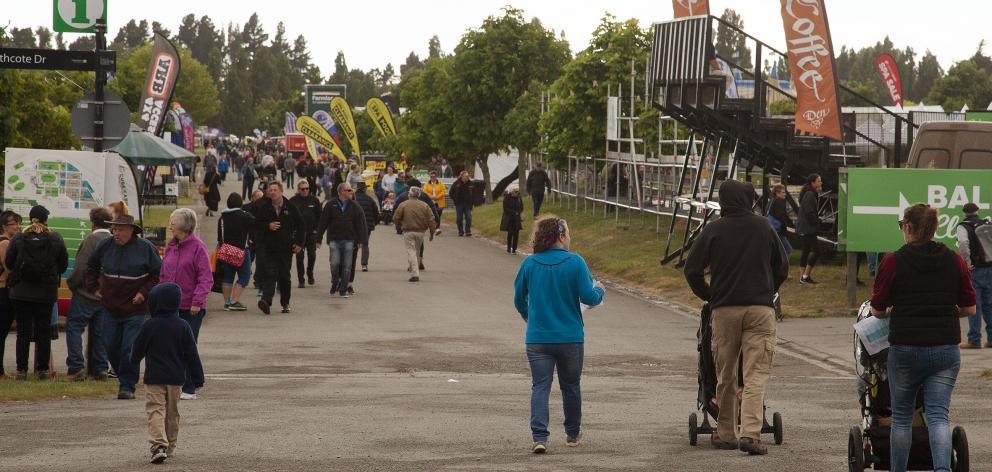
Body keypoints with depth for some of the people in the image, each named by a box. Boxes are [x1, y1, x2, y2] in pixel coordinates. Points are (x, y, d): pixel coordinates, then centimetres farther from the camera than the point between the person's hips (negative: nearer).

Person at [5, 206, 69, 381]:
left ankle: (21, 369, 3)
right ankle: (43, 369, 7)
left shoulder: (18, 238, -3)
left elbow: (8, 262, 0)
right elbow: (64, 264, 3)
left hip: (21, 292, 0)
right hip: (46, 292, 0)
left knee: (23, 331, 6)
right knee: (43, 331, 7)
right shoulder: (56, 239, -3)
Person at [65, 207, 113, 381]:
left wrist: (71, 284, -1)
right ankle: (100, 368, 12)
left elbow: (81, 267, -16)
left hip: (86, 294, -6)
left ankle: (76, 367, -8)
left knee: (74, 327, 0)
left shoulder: (91, 239, -14)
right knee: (100, 331, 12)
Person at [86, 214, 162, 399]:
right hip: (110, 307, 4)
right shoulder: (105, 246, 4)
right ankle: (124, 377, 25)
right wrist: (94, 288, 11)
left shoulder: (145, 248, -6)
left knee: (130, 349, -8)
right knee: (111, 346, 6)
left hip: (135, 309, -4)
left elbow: (159, 274, -1)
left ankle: (127, 386, -1)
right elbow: (91, 267, 21)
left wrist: (144, 293, -8)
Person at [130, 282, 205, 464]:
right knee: (172, 412, 17)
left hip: (154, 377, -3)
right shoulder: (183, 327, -3)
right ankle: (170, 446, 27)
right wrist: (197, 378, 6)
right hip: (176, 378, 3)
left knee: (155, 410, -5)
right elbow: (192, 355, -1)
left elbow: (138, 349, 3)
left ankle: (159, 445, -24)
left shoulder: (150, 326, -9)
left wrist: (134, 361, 27)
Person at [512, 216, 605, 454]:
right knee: (571, 386, 16)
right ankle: (573, 434, 30)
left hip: (537, 338, 1)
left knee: (540, 387, 1)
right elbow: (588, 296, -13)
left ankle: (539, 437, -13)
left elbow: (519, 299, 8)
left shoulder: (529, 263, -2)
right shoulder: (575, 262, -11)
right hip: (570, 337, -1)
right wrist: (599, 292, 11)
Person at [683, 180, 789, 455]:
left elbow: (692, 270, 2)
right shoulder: (764, 228, 4)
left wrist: (708, 297, 16)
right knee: (756, 376, -4)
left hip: (724, 309, 0)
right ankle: (751, 434, -17)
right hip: (760, 309, 0)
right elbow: (782, 268, 13)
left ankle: (725, 434, 17)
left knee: (725, 376, 11)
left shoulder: (713, 230, 1)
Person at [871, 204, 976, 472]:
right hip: (946, 348, 2)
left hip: (906, 349, -2)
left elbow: (877, 310, -1)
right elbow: (969, 308, 5)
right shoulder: (955, 261, 2)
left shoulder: (893, 262, -6)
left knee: (902, 416, 13)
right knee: (938, 414, 1)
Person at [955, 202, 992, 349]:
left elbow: (963, 243, -24)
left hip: (975, 270, -5)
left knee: (973, 305, -2)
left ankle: (974, 340, -2)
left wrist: (967, 263, -14)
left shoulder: (963, 227, -5)